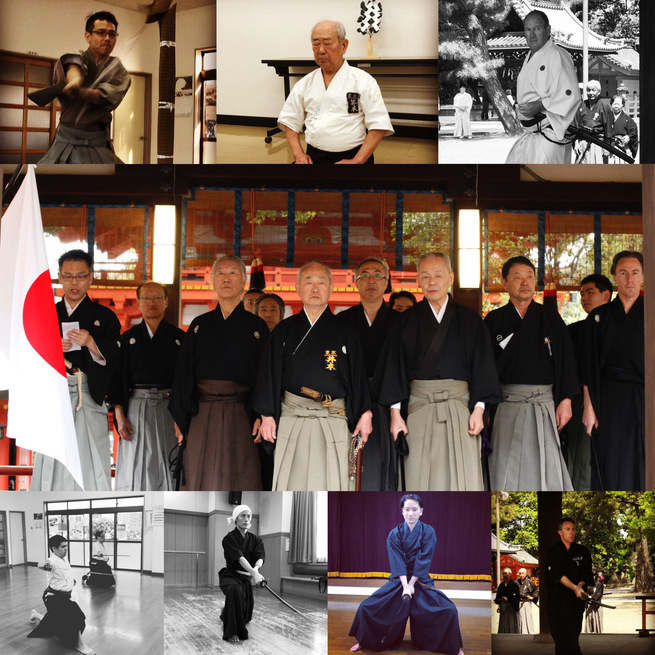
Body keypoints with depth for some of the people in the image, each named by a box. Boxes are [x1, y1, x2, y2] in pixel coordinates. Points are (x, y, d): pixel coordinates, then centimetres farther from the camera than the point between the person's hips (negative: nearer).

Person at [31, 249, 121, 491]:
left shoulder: (104, 316, 9)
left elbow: (115, 359, -3)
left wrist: (91, 343, -19)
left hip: (89, 399, -2)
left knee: (90, 465, -8)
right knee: (53, 466, -4)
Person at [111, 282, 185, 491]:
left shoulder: (179, 338, 7)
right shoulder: (128, 338, 10)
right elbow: (117, 379, 7)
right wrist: (119, 416, -3)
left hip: (169, 409, -1)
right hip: (136, 409, 1)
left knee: (167, 469, -2)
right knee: (135, 468, -1)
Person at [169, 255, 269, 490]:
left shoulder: (256, 327, 8)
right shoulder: (199, 325, 13)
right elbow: (183, 374, 9)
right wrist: (179, 420, 0)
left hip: (240, 418, -1)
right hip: (201, 418, 2)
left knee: (239, 484, -4)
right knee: (201, 480, -1)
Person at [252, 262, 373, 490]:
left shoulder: (344, 332, 8)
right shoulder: (284, 331, 11)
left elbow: (358, 376, 6)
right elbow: (269, 375, 10)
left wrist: (364, 414, -2)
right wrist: (267, 415, 3)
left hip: (334, 422, -1)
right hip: (291, 419, 1)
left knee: (330, 486, -4)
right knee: (292, 485, -1)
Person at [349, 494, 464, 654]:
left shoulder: (428, 532, -6)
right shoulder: (394, 534, -4)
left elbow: (423, 561, -12)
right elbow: (397, 562, -13)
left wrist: (412, 584, -18)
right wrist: (405, 586, -24)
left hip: (421, 580, -1)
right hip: (398, 580, 1)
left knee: (449, 611, -20)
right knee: (366, 608, -11)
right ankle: (364, 641, 14)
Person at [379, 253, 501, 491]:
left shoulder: (470, 320, 8)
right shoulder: (407, 321, 8)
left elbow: (482, 366, 5)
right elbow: (395, 366, 5)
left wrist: (478, 409, -5)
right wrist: (395, 413, -2)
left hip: (459, 405, 0)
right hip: (420, 406, 0)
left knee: (464, 478, -6)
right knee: (421, 478, -3)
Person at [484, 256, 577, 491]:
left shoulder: (550, 319, 9)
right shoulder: (494, 321, 6)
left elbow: (566, 360, 8)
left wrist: (565, 401, 0)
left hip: (544, 404, 1)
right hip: (505, 405, -1)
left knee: (545, 470, -2)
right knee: (507, 469, -2)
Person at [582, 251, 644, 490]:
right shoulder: (598, 317, 8)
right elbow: (589, 367, 5)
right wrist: (589, 406, -2)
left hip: (644, 398, 0)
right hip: (609, 400, 0)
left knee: (643, 467, 0)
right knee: (612, 468, 0)